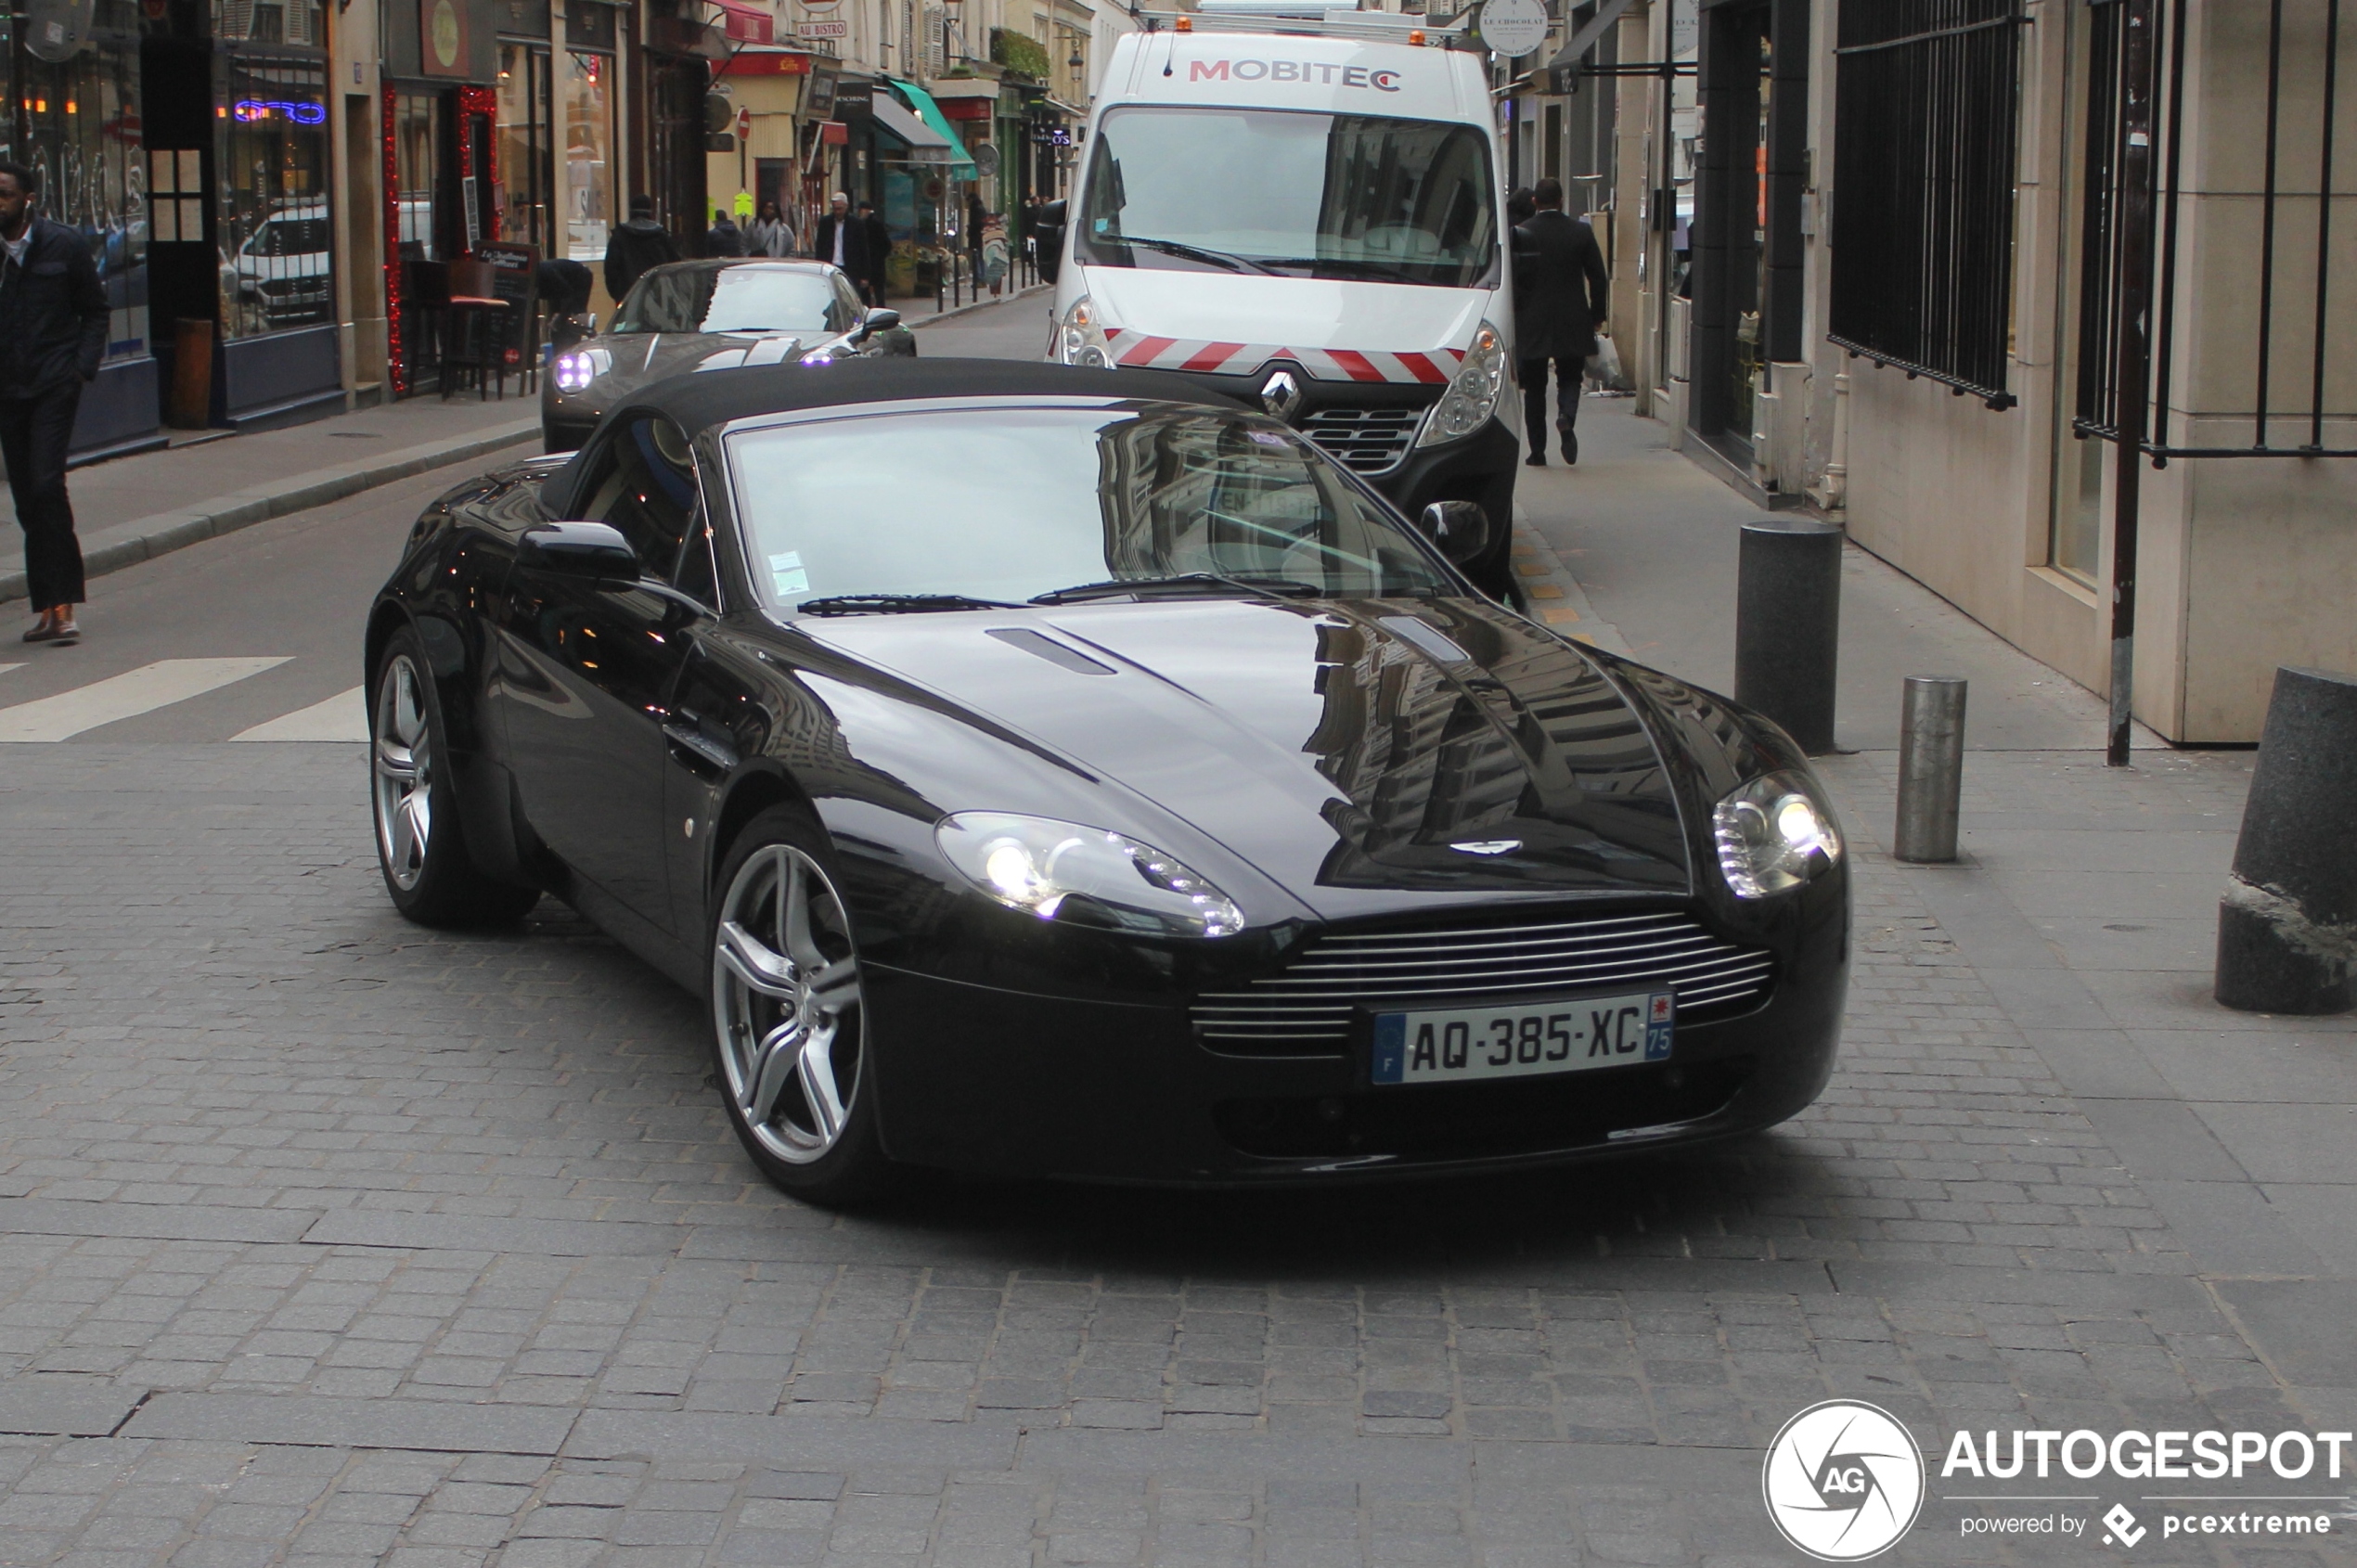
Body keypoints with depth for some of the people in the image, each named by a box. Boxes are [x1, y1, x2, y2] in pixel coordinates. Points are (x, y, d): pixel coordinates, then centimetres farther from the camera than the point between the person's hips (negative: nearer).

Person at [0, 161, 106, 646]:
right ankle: (47, 606, 12)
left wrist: (83, 365, -6)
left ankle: (61, 606, -13)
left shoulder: (63, 245, 0)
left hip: (54, 384, -3)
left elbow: (95, 310, 6)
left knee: (47, 484, -15)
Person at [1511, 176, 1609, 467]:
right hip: (1573, 323, 1)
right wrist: (1596, 316, 12)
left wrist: (1512, 317, 6)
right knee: (1569, 377, 13)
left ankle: (1537, 451, 7)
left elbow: (1511, 279, -5)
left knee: (1534, 387, 8)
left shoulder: (1521, 233, -6)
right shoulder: (1581, 231, -2)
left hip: (1531, 324, -1)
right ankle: (1567, 416, -18)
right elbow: (1598, 278, 1)